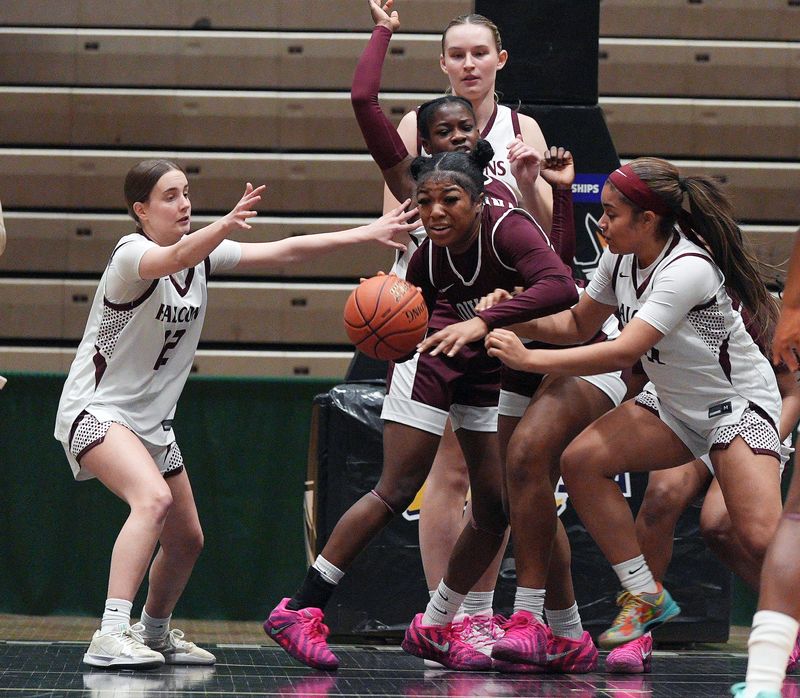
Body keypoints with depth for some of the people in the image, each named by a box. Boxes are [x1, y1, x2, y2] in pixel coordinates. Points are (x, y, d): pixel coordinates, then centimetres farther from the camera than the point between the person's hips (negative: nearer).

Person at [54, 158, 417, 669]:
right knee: (154, 498, -33)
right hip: (96, 410, -8)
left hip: (152, 421, 8)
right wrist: (225, 226, -62)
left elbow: (283, 252, 1)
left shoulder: (203, 253, 2)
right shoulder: (132, 254, -19)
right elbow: (173, 258, -43)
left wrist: (367, 234, -5)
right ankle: (111, 637, -38)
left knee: (187, 540, 14)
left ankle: (155, 634, 40)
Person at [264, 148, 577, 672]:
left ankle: (434, 629, 14)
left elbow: (561, 287, -42)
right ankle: (300, 612, -7)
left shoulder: (508, 229, -25)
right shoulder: (428, 259, -16)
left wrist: (482, 323, -48)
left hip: (494, 379, 1)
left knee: (497, 507, -1)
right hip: (433, 367, -1)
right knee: (396, 492, -9)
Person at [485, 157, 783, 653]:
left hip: (739, 402, -8)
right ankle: (646, 598, -1)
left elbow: (624, 352, -35)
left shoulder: (687, 268, -29)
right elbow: (579, 325, 10)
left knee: (761, 539, -25)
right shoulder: (621, 259, -4)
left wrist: (528, 359, -33)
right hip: (674, 403, 8)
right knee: (581, 462, -12)